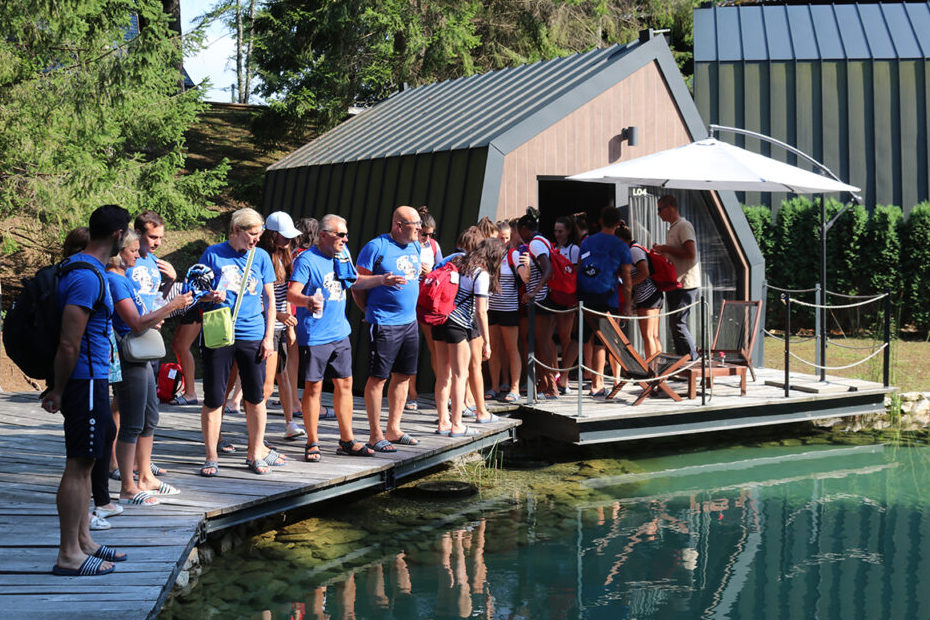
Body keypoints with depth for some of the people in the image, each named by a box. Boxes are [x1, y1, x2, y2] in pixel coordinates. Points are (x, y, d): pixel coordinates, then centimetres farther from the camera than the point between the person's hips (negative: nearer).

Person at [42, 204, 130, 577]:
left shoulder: (82, 268, 13)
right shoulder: (88, 277, -20)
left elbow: (71, 341, 19)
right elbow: (68, 343, -22)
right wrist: (58, 391, -14)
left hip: (92, 380, 10)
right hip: (86, 381, -10)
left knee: (85, 461, 16)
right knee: (79, 464, -5)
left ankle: (83, 541, 26)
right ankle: (68, 555, 2)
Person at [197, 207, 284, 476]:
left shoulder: (261, 257, 8)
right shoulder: (214, 254, 1)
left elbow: (269, 298, 11)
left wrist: (269, 336, 4)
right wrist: (209, 296, -16)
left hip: (252, 335, 2)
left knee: (255, 397, 5)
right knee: (213, 399, 1)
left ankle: (256, 454, 19)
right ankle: (211, 457, 12)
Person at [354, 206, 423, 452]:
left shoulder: (415, 246, 11)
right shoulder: (376, 247, -11)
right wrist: (370, 310, -3)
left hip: (410, 321, 8)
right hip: (384, 324, -8)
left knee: (403, 376, 12)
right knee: (378, 377, -2)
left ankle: (393, 429, 23)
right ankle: (375, 435, 4)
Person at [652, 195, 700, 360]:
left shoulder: (684, 226, -12)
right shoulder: (672, 229, 19)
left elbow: (691, 254, -21)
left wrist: (666, 248, -15)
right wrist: (661, 251, 10)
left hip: (685, 284, -10)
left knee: (679, 323, -11)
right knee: (675, 324, 12)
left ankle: (694, 361, -5)